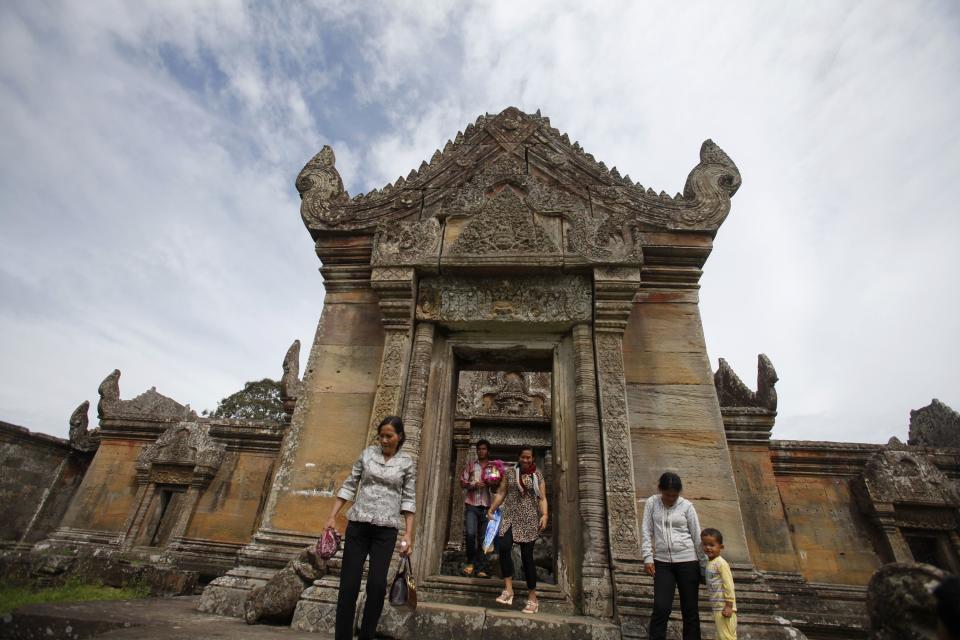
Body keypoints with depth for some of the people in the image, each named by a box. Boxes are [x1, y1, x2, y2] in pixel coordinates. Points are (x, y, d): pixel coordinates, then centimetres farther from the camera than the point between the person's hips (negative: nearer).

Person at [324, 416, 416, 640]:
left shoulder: (407, 462, 1)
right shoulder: (367, 453, 4)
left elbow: (408, 500, 2)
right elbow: (349, 486, 7)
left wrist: (409, 533, -4)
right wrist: (332, 516, 1)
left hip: (386, 529, -1)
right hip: (358, 524, 1)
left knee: (377, 584, -4)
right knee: (348, 583, 2)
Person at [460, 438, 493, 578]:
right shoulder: (470, 464, 11)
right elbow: (462, 482, 5)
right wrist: (473, 485, -13)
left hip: (486, 506, 1)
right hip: (471, 504, -1)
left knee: (483, 538, 1)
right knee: (470, 533, -15)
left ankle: (481, 568, 9)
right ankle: (471, 561, 6)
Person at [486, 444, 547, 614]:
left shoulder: (538, 476, 5)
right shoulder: (510, 473, 9)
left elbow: (542, 498, 2)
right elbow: (500, 493, 9)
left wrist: (544, 515, -14)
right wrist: (491, 509, -1)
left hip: (529, 520, -1)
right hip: (509, 517, 1)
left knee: (527, 556, 1)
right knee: (503, 546, -21)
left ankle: (532, 598, 13)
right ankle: (508, 589, -11)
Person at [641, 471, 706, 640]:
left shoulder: (686, 506, -2)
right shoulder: (652, 503, 0)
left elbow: (697, 536, 3)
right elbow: (647, 532, 0)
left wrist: (704, 563, 4)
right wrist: (648, 557, -6)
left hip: (687, 561, 0)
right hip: (662, 562, 0)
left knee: (690, 608, 8)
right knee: (661, 608, -4)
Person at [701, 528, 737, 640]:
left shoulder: (721, 563, -18)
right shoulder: (709, 562, 9)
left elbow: (728, 585, -20)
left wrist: (728, 605, -20)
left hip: (724, 607, -9)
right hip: (717, 607, 9)